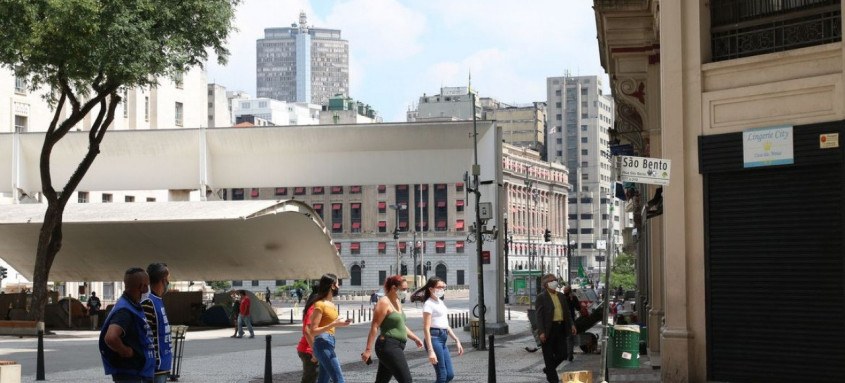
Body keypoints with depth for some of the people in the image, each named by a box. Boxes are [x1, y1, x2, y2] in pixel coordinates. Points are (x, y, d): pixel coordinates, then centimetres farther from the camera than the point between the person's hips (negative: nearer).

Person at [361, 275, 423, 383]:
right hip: (388, 346, -10)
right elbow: (374, 327, -17)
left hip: (396, 347, 10)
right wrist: (368, 349, -20)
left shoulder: (397, 302, 16)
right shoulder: (384, 302, -12)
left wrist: (415, 338, 25)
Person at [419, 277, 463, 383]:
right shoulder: (429, 304, -10)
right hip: (434, 339, -9)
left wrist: (457, 340, 18)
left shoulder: (441, 302, 17)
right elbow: (426, 328, -16)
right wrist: (430, 351, -23)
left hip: (443, 339, 9)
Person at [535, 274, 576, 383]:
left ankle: (548, 369, 30)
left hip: (561, 328, 6)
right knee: (549, 356, 3)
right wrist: (541, 332, -18)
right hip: (549, 329, -6)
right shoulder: (541, 297, -6)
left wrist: (571, 324, 6)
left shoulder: (561, 296, 14)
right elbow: (539, 316, -11)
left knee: (562, 354, 6)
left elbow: (567, 311, 19)